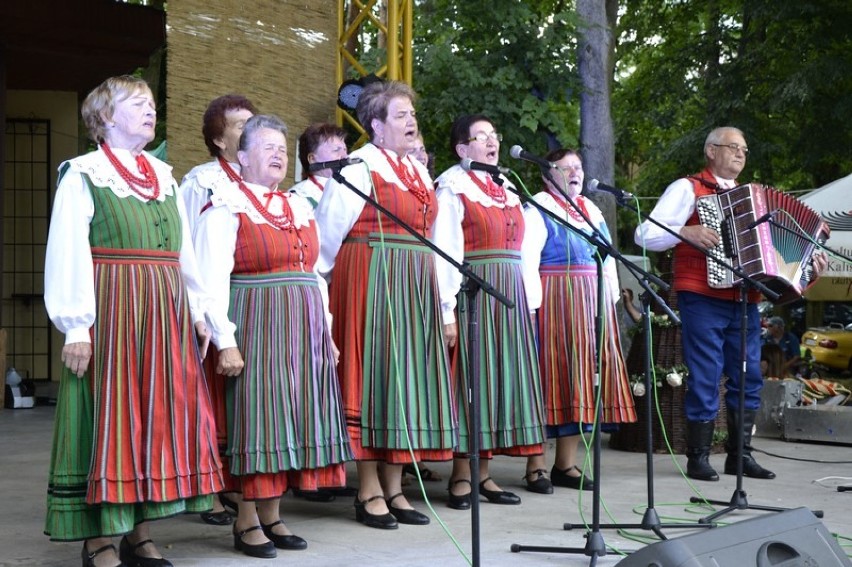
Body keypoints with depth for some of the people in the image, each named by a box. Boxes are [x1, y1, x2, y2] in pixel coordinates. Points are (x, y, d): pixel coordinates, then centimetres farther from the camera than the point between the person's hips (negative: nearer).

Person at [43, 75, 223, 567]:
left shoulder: (165, 176, 16)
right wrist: (76, 324, -16)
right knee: (110, 418, -4)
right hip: (112, 310, -6)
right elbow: (68, 254, -9)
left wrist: (197, 313, 12)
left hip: (166, 314, 6)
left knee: (158, 417, 6)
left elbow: (185, 252, 17)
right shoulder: (84, 175, -2)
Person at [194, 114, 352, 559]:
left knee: (290, 419, 8)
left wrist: (325, 332, 13)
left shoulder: (299, 206, 16)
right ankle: (247, 522, 7)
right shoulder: (227, 207, -5)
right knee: (257, 418, -3)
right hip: (256, 328, -6)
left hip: (303, 330, 7)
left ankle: (271, 516, 17)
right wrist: (225, 342, -17)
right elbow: (214, 280, -12)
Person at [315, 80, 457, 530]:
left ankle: (394, 489, 14)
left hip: (415, 287, 7)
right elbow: (329, 233, -7)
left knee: (408, 378, 7)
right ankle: (369, 493, 3)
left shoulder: (419, 172, 17)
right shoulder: (359, 167, -6)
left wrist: (444, 297, 14)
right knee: (372, 373, -4)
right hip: (371, 283, -7)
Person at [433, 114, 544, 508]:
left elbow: (518, 247, 16)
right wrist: (447, 309, -20)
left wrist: (527, 300, 9)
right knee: (470, 375, -4)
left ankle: (482, 473, 14)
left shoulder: (505, 188, 17)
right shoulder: (453, 186, -6)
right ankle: (461, 477, 3)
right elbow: (445, 250, -13)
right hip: (472, 292, -7)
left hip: (509, 296, 7)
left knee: (499, 374, 7)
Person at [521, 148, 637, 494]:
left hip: (593, 306, 7)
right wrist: (533, 307, -19)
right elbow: (527, 262, -12)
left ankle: (566, 464, 13)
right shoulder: (537, 209, -3)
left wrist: (612, 300, 12)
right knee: (551, 377, -6)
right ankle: (536, 467, -1)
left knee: (582, 379, 6)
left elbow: (608, 259, 21)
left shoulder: (591, 210, 19)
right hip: (554, 304, -7)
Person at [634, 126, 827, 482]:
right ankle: (698, 457, 4)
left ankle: (740, 455, 15)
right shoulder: (688, 189, 3)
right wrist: (686, 232, -19)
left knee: (748, 378, 6)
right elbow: (645, 235, -5)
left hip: (744, 300, 6)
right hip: (703, 298, -6)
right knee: (705, 378, -5)